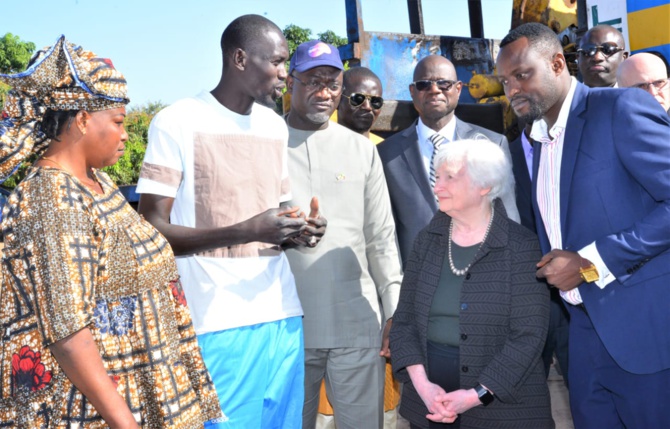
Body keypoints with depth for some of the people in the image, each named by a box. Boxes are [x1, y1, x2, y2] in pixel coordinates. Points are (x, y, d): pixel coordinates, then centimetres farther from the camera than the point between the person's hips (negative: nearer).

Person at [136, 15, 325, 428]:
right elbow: (152, 230, -10)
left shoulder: (276, 126, 15)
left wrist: (297, 229, -2)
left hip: (282, 314, 6)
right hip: (218, 323, -6)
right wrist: (244, 232, -22)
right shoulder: (177, 123, -7)